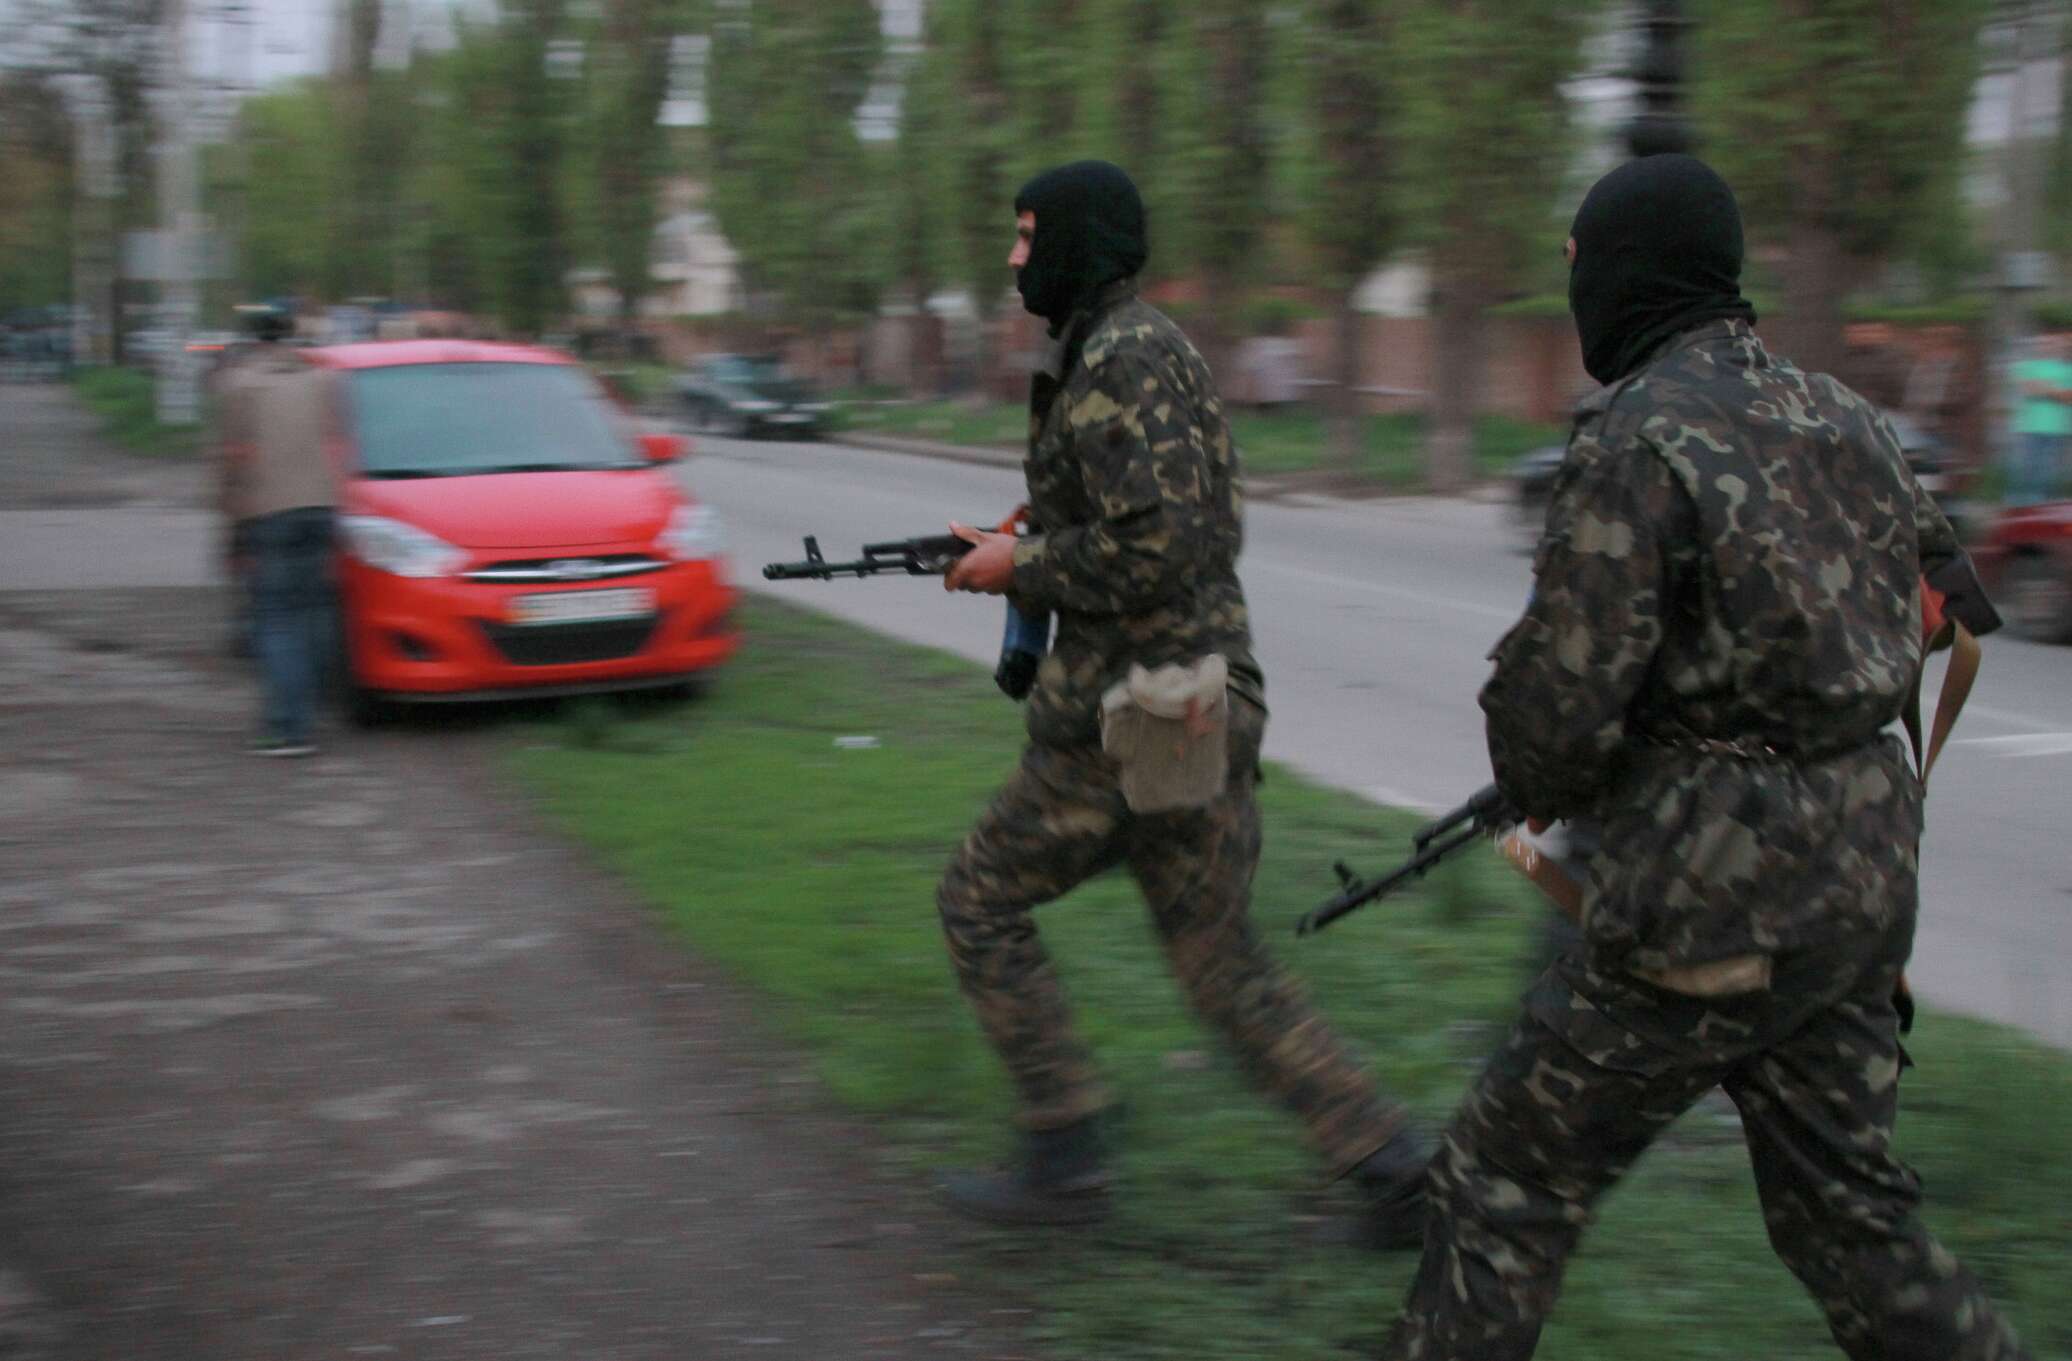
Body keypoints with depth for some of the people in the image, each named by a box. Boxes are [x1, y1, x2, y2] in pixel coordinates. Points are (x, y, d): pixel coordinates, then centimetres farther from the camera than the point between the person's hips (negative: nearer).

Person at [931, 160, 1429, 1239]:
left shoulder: (1120, 362, -15)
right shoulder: (1149, 347, 17)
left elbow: (1158, 549, -25)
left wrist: (1021, 566, -11)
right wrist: (1016, 552, 15)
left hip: (1127, 713, -9)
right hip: (1200, 703, 10)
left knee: (982, 902, 9)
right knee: (1224, 968, 13)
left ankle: (1065, 1158, 14)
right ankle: (1397, 1170, 10)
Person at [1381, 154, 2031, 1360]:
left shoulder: (1639, 439, -15)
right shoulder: (1840, 413, 9)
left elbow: (1557, 697, -17)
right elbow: (1935, 595, 20)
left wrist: (1542, 792, 4)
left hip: (1722, 895, -8)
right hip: (1865, 868, 8)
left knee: (1508, 1181, 6)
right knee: (1848, 1206, 17)